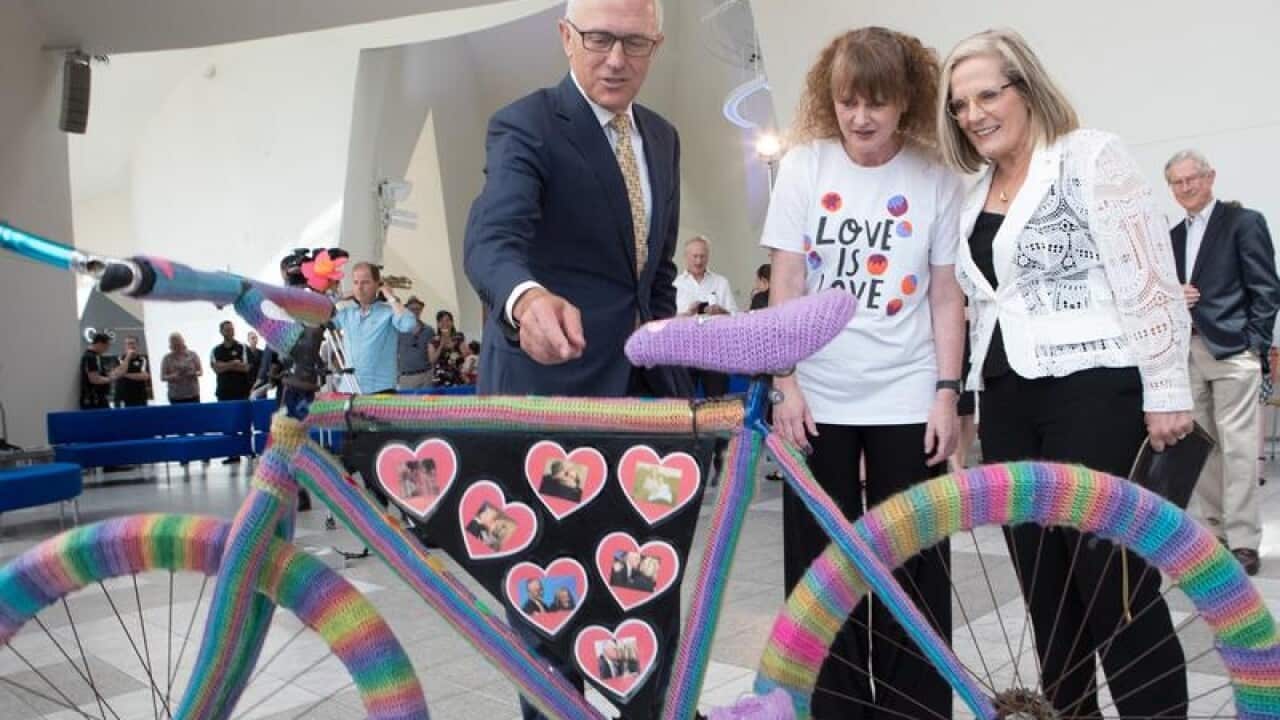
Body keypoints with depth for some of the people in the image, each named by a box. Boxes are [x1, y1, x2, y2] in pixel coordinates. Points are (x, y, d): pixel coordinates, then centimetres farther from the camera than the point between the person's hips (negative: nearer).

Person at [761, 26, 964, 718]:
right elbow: (786, 282, -1)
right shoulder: (803, 164, 0)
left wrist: (947, 393, -3)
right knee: (821, 564, 7)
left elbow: (946, 296, 2)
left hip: (907, 398, 0)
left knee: (911, 567, 6)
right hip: (819, 396, 1)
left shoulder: (935, 177, -1)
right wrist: (785, 381, -7)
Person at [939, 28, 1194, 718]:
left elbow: (1150, 278, -9)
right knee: (1045, 585, 11)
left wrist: (1166, 390, -13)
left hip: (1094, 392, -6)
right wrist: (970, 401, 17)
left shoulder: (1091, 156, -3)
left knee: (1113, 580, -5)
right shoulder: (974, 196, 15)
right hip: (1008, 403, 7)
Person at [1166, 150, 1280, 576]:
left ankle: (1243, 541, -2)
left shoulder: (1244, 222, 1)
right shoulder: (1173, 237, 18)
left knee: (1237, 448, -7)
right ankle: (1215, 533, 17)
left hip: (1231, 349, -6)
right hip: (1186, 352, 6)